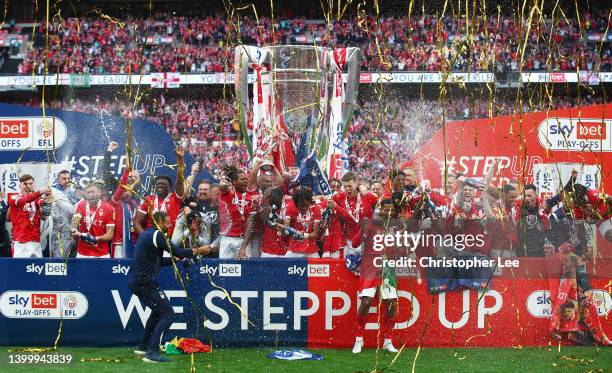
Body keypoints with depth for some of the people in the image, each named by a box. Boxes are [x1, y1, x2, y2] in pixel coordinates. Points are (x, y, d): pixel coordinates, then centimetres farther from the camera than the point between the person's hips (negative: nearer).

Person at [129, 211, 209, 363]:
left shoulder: (145, 234, 18)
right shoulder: (157, 235, -12)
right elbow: (177, 252, -15)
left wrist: (177, 259, 16)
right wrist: (197, 251, -2)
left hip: (135, 281, 10)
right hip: (145, 283, -10)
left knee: (158, 310, 29)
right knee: (168, 314, -9)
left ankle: (143, 346, 33)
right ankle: (152, 353, -18)